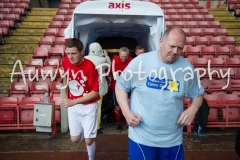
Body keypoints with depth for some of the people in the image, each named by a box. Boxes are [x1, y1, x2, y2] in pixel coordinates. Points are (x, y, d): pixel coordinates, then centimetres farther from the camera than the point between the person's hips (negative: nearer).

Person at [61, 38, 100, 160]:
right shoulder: (65, 61, -9)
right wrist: (65, 96, 8)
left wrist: (73, 101, -24)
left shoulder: (90, 66, -24)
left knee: (89, 141, 3)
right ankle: (85, 131, 45)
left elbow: (95, 93, -20)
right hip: (72, 106, 4)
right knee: (75, 139, 10)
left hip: (89, 107, -4)